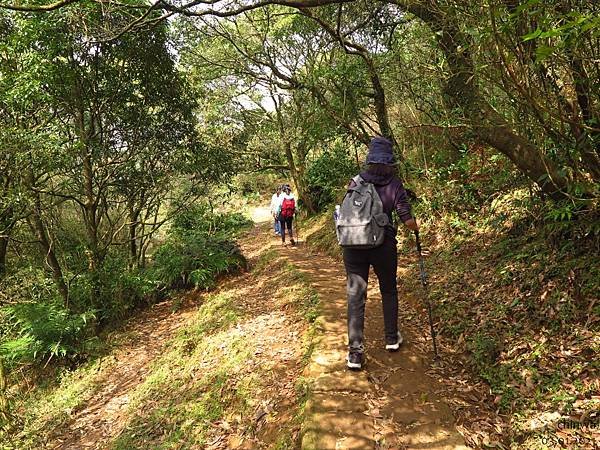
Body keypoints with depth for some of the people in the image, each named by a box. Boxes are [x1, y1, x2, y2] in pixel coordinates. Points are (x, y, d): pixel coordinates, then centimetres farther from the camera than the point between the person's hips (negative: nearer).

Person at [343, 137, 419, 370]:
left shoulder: (355, 182, 0)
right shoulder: (394, 184, -6)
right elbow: (407, 221, -7)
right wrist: (416, 227, 14)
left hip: (354, 245, 1)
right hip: (383, 246, -1)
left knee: (355, 297, 5)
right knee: (389, 291, 21)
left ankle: (355, 352, 4)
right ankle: (392, 338, 34)